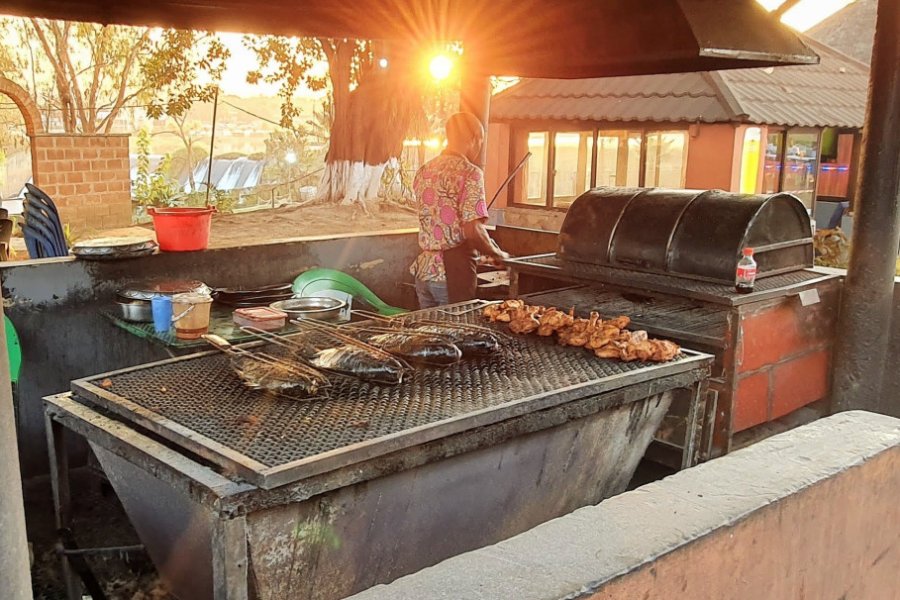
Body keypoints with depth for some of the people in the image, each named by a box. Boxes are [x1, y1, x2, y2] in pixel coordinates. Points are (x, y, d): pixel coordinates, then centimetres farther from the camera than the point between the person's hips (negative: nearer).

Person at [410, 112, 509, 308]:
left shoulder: (424, 171, 11)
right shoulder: (470, 173, -11)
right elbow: (473, 231, -18)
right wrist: (498, 255, -1)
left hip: (423, 268, 7)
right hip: (454, 270, -7)